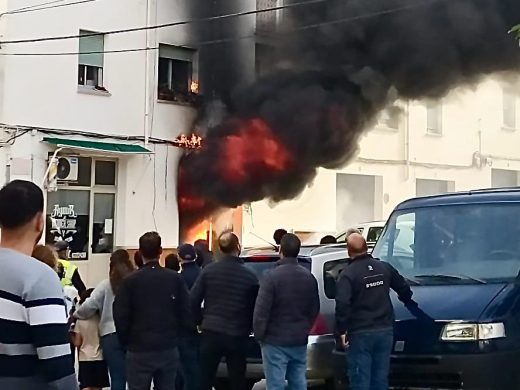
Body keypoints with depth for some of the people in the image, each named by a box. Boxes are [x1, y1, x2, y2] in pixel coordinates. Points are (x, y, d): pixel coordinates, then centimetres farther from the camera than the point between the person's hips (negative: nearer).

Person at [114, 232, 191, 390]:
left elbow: (121, 317, -8)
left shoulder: (130, 281, -9)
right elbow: (186, 314, -1)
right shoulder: (175, 279, -2)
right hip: (169, 349, 3)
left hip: (139, 351, -3)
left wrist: (127, 342, 9)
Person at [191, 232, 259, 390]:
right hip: (237, 336, -1)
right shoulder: (250, 276, -5)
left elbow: (193, 301, -3)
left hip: (211, 333, 1)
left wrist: (202, 322, 11)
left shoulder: (208, 271, -2)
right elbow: (255, 308, -1)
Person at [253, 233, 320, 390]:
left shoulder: (272, 276, -15)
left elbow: (261, 310, -15)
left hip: (275, 342, -6)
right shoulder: (309, 277, 5)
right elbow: (315, 309, 12)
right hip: (300, 342, 6)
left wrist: (259, 335, -3)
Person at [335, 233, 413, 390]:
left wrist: (342, 330, -12)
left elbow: (342, 304, -22)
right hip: (385, 330, 5)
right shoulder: (385, 268, 6)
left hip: (360, 333, -5)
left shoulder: (348, 274, -11)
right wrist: (406, 300, 39)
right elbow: (404, 289, 18)